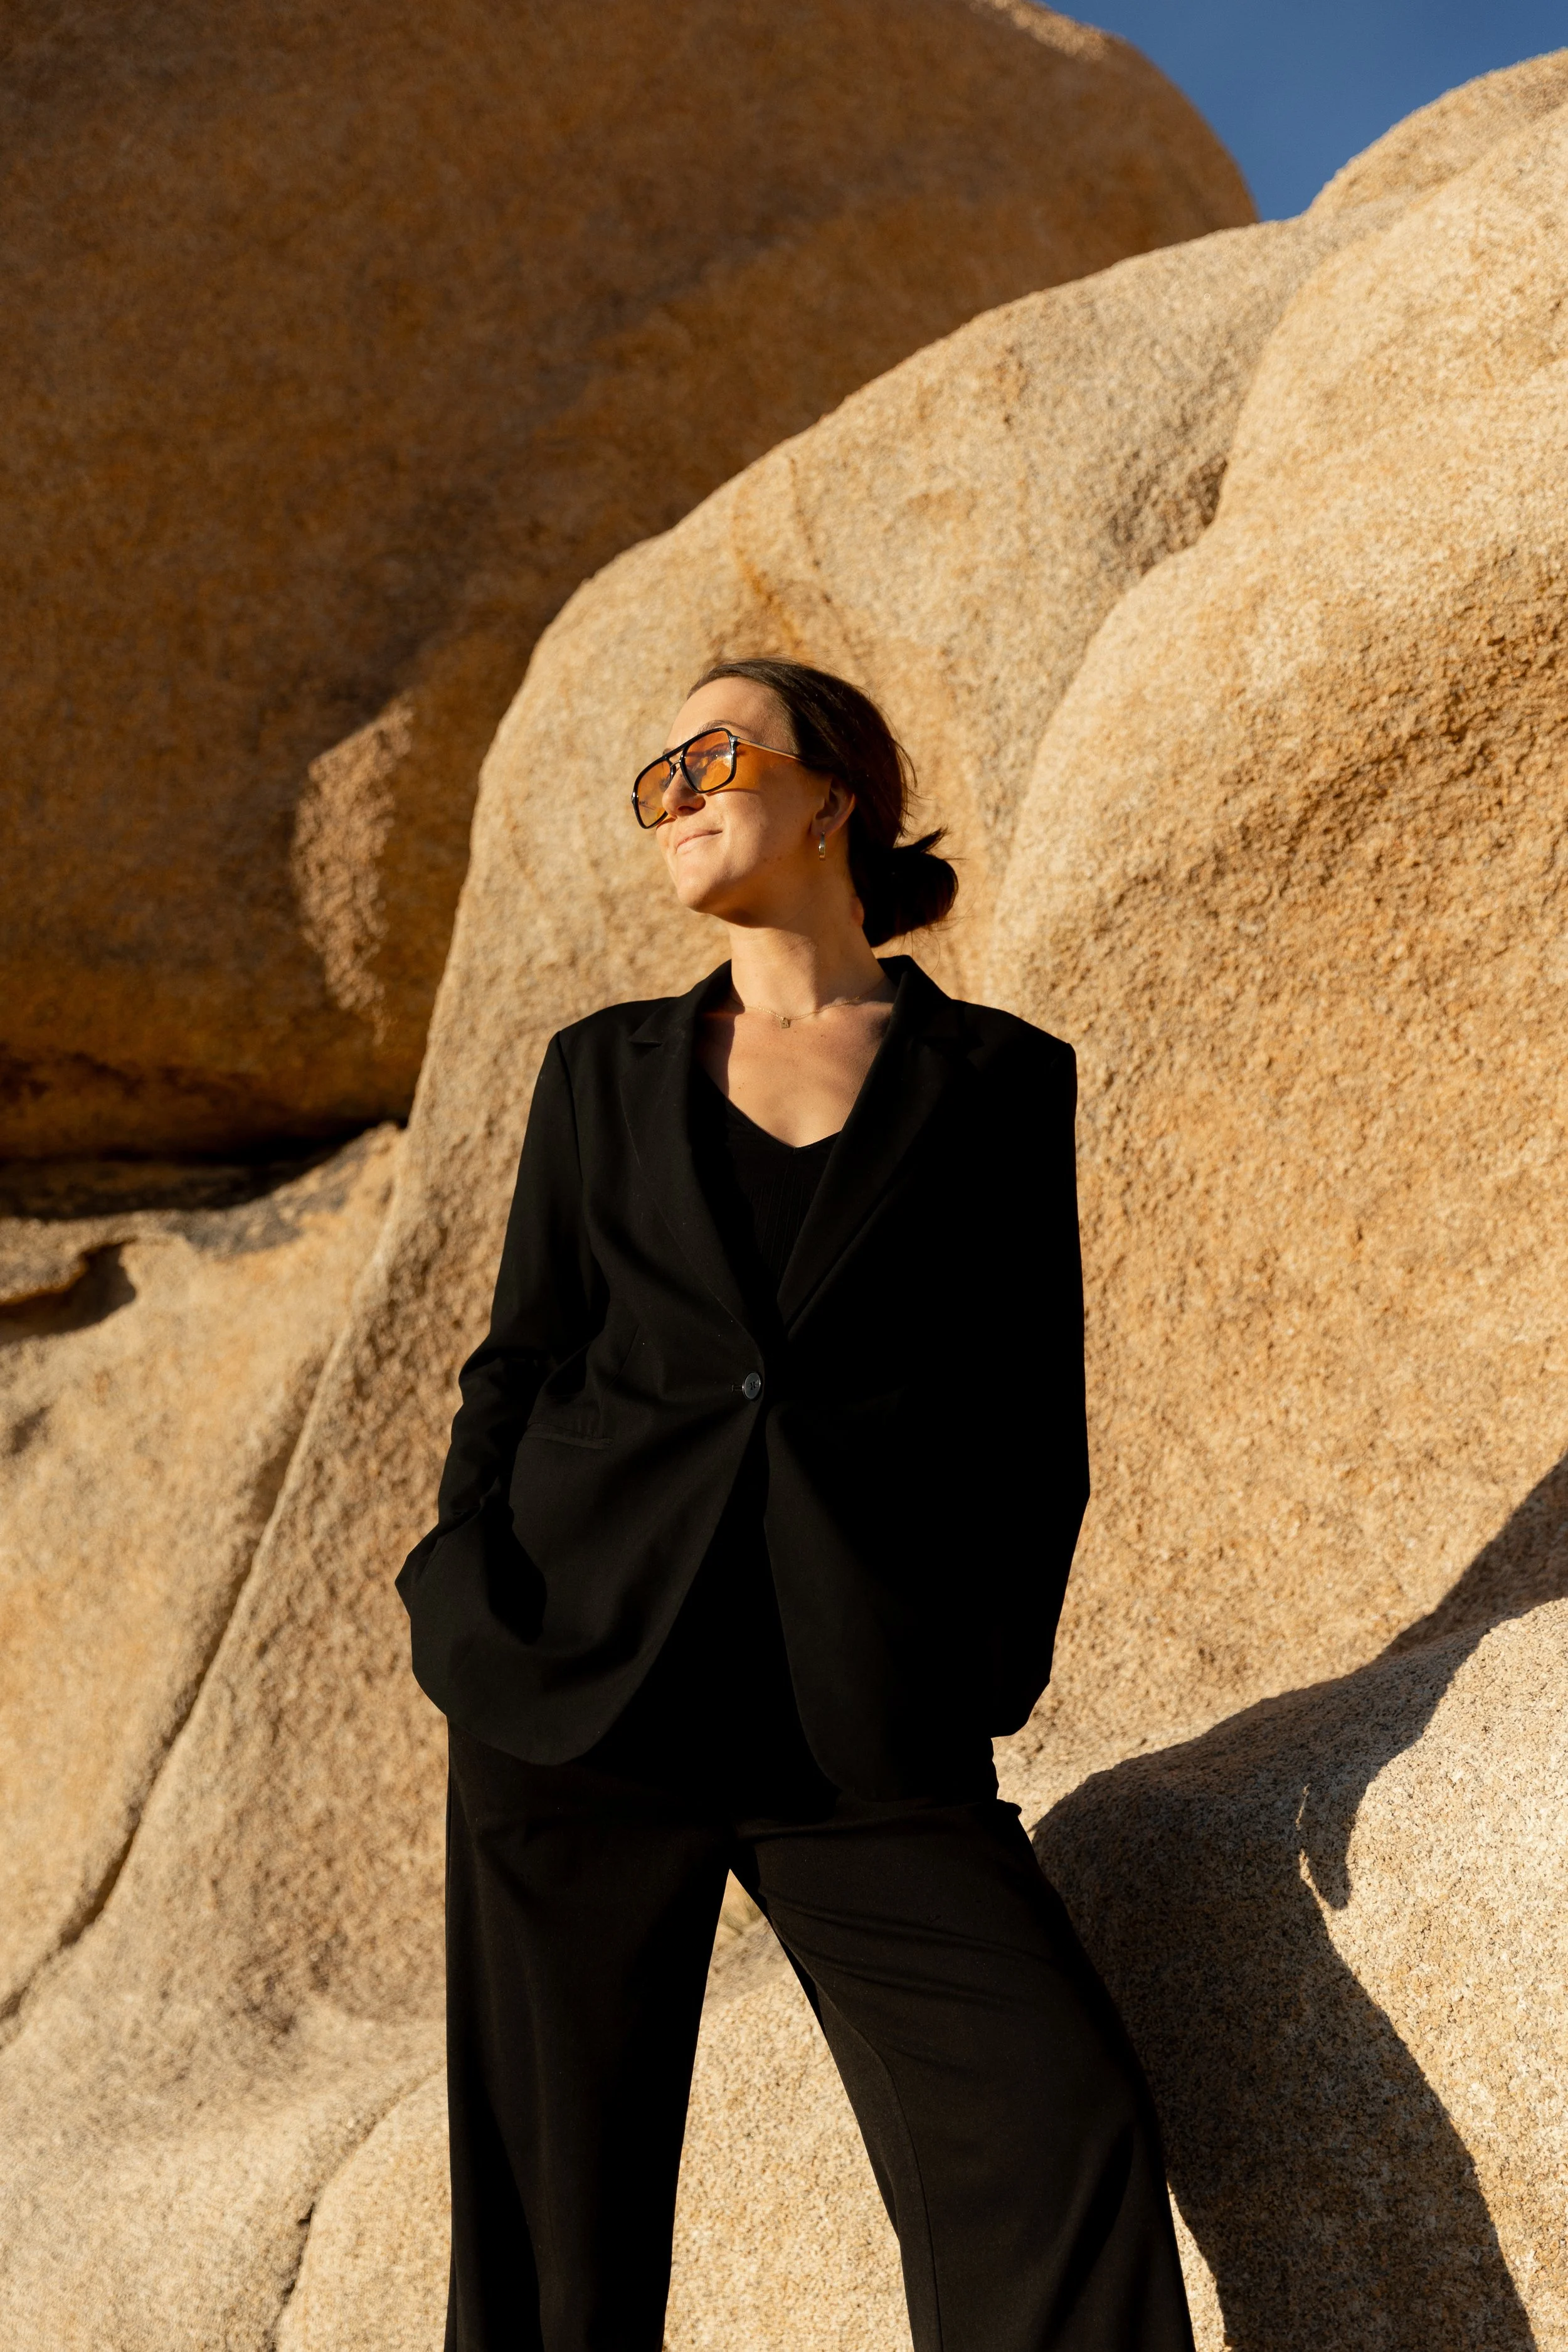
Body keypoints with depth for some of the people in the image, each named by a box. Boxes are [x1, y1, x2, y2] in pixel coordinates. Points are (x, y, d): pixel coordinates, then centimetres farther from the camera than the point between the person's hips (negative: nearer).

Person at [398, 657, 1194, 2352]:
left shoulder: (995, 1081, 8)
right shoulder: (602, 1073, 13)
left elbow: (1033, 1416, 8)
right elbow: (519, 1362, 14)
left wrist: (984, 1674, -3)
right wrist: (470, 1596, -1)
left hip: (865, 1740, -1)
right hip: (582, 1692, 2)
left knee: (1061, 2129, -16)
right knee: (556, 2204, 4)